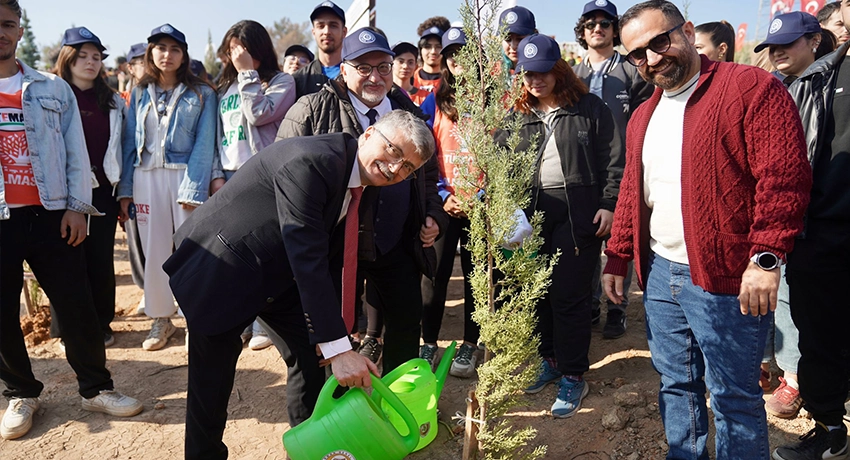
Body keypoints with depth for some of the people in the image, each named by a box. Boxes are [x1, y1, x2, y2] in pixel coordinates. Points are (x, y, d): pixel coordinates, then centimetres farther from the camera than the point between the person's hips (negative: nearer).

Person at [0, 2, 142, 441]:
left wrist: (76, 207, -3)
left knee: (76, 305, 2)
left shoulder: (53, 89, 8)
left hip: (51, 215, 0)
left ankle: (96, 388, 15)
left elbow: (75, 152, 6)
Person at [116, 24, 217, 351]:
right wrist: (125, 189, 4)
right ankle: (161, 320, 20)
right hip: (147, 177, 3)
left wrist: (193, 188, -15)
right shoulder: (140, 94, 12)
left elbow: (204, 144, -5)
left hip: (186, 175, -3)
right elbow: (130, 143, 10)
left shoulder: (201, 94, 2)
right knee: (154, 250, 7)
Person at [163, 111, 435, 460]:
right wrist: (337, 347, -36)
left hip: (278, 274, 8)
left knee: (318, 354, 6)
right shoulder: (309, 162, -30)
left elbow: (334, 262, 0)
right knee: (213, 376, 5)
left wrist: (345, 333, -4)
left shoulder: (360, 181, -2)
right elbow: (307, 259, -36)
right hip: (220, 271, -8)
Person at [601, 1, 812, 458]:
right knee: (676, 384, 18)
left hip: (726, 280, -6)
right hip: (658, 275, 7)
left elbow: (784, 176, -16)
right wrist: (616, 258, 16)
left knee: (732, 394, 6)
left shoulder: (752, 88, -9)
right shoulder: (643, 116, 14)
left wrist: (766, 257, -21)